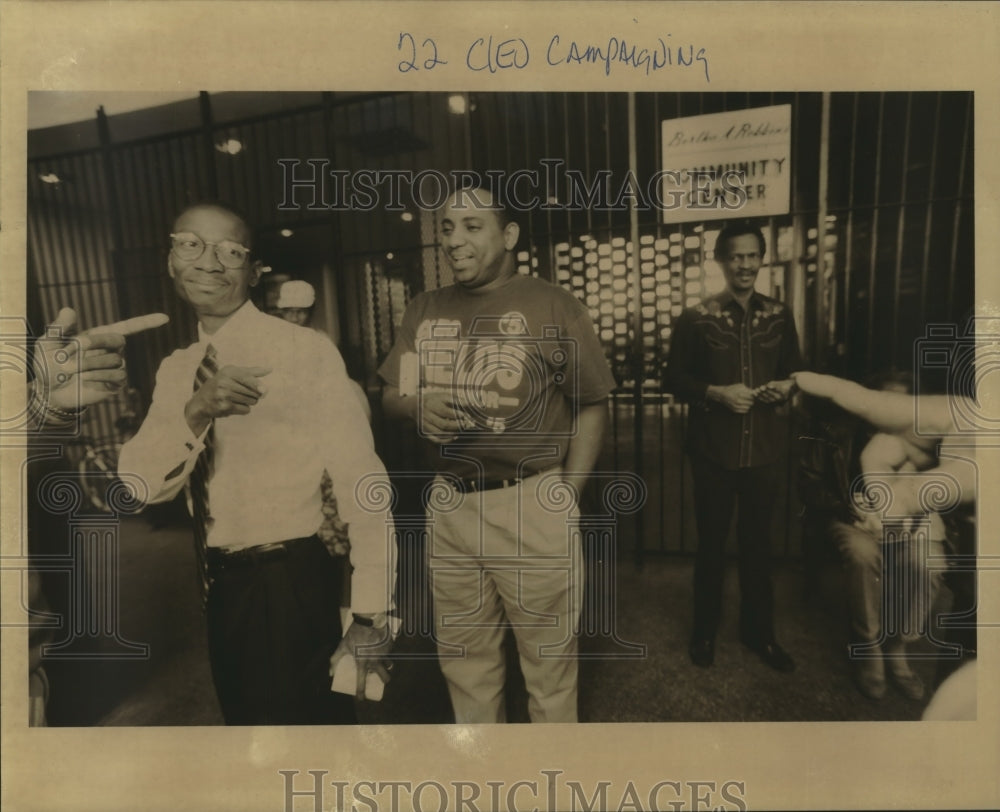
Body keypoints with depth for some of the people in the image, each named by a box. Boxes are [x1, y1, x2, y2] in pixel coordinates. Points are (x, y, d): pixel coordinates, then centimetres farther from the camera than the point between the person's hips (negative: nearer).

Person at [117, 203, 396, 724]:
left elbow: (362, 481, -20)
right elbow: (138, 486, -5)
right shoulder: (176, 370, 4)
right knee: (244, 713, 27)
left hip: (290, 583, -7)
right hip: (219, 584, 7)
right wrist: (195, 412, -25)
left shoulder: (307, 352, -17)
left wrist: (371, 613, -18)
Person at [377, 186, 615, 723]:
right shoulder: (423, 312, 10)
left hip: (531, 503, -4)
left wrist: (567, 495, -8)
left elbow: (592, 404, -3)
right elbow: (390, 396, 12)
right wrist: (416, 406, -11)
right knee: (463, 659, 20)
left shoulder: (551, 307, -4)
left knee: (549, 658, 12)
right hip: (448, 504, 5)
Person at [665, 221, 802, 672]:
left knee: (758, 543, 16)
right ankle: (705, 630, 31)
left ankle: (759, 631, 35)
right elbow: (674, 377, -3)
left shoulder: (779, 315, 5)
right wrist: (715, 393, -18)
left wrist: (787, 386, -8)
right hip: (714, 451, -2)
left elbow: (794, 369, 14)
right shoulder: (696, 318, -5)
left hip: (765, 449, 3)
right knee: (711, 543, 11)